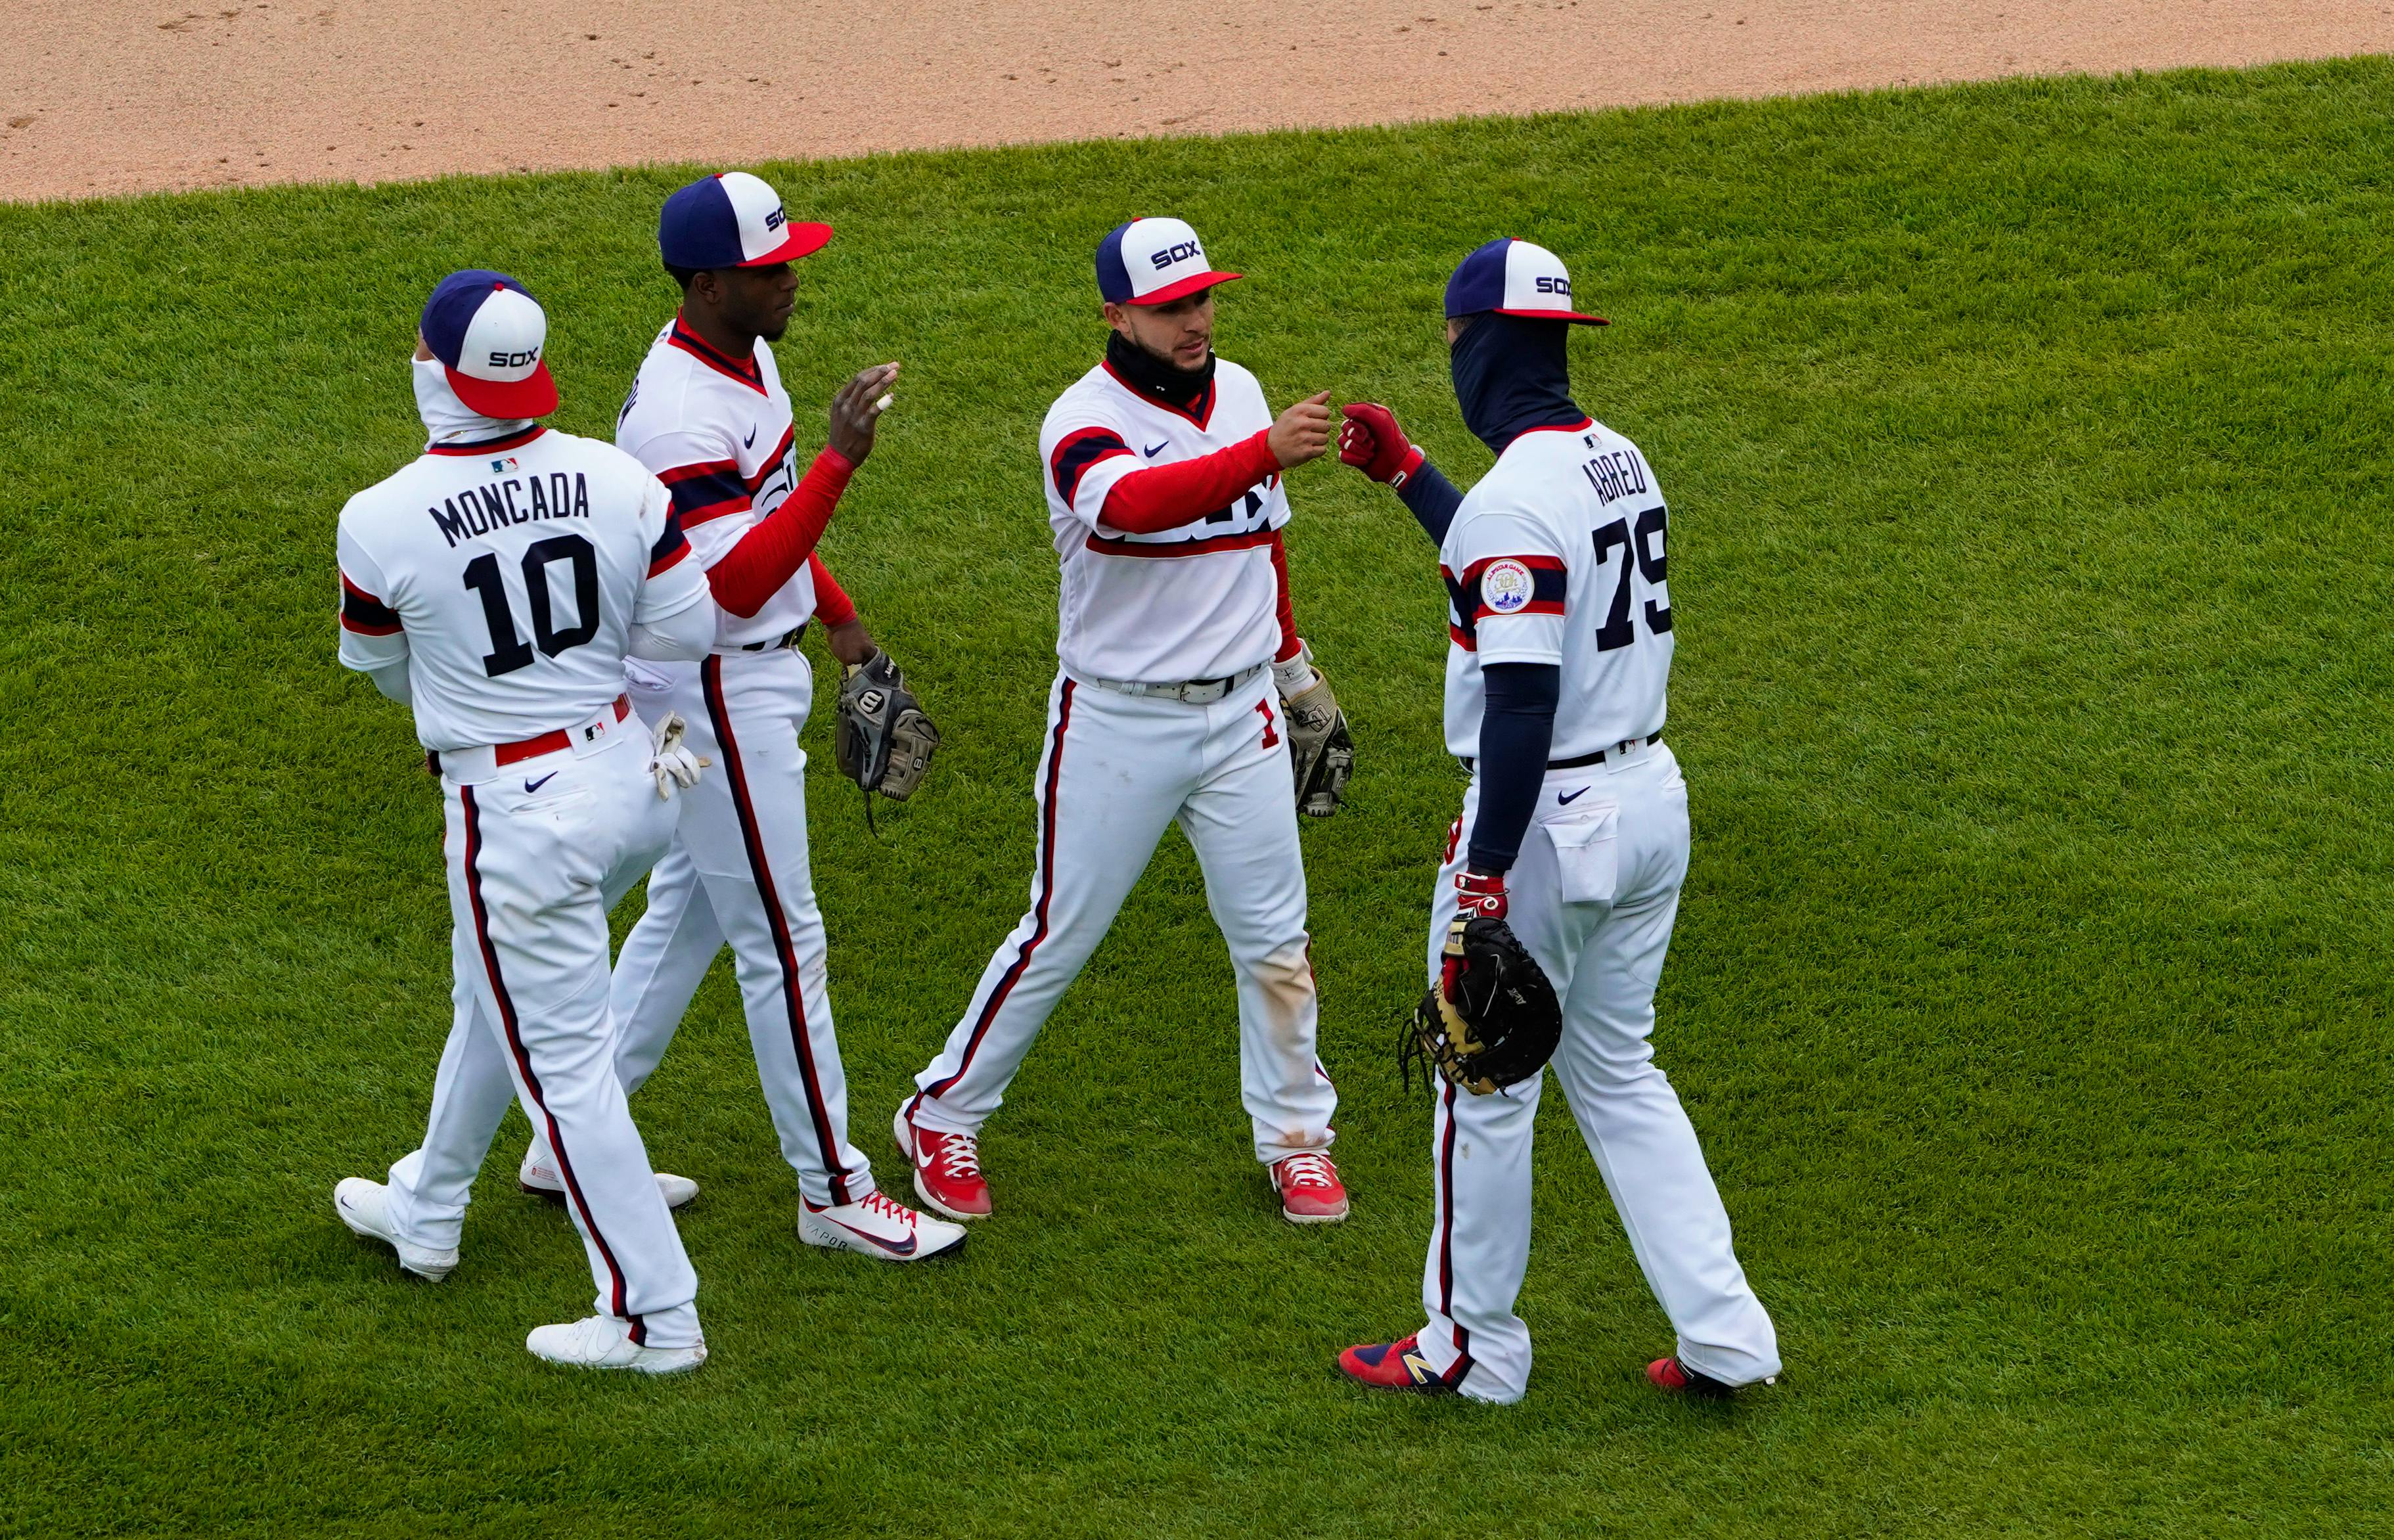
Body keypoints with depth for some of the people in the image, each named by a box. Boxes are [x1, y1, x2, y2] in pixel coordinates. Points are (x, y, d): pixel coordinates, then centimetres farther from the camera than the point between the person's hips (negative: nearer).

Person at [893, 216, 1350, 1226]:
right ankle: (942, 1118, 20)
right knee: (1059, 936, 4)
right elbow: (1137, 503, -40)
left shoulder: (1239, 393, 4)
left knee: (1274, 939, 8)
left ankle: (1294, 1139, 24)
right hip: (1118, 720, -5)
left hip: (1240, 715, 5)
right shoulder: (1084, 423, -17)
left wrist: (1295, 669, 24)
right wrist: (1265, 451, -52)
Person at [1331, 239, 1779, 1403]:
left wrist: (1486, 873, -24)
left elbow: (1523, 699, -25)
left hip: (1547, 824, -9)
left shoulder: (1516, 498, -21)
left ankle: (1471, 1350, 19)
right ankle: (1722, 1335, 12)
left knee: (1483, 1086, 7)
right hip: (1652, 801, 9)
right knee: (1617, 1073, 19)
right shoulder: (1622, 463, 8)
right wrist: (1403, 474, 30)